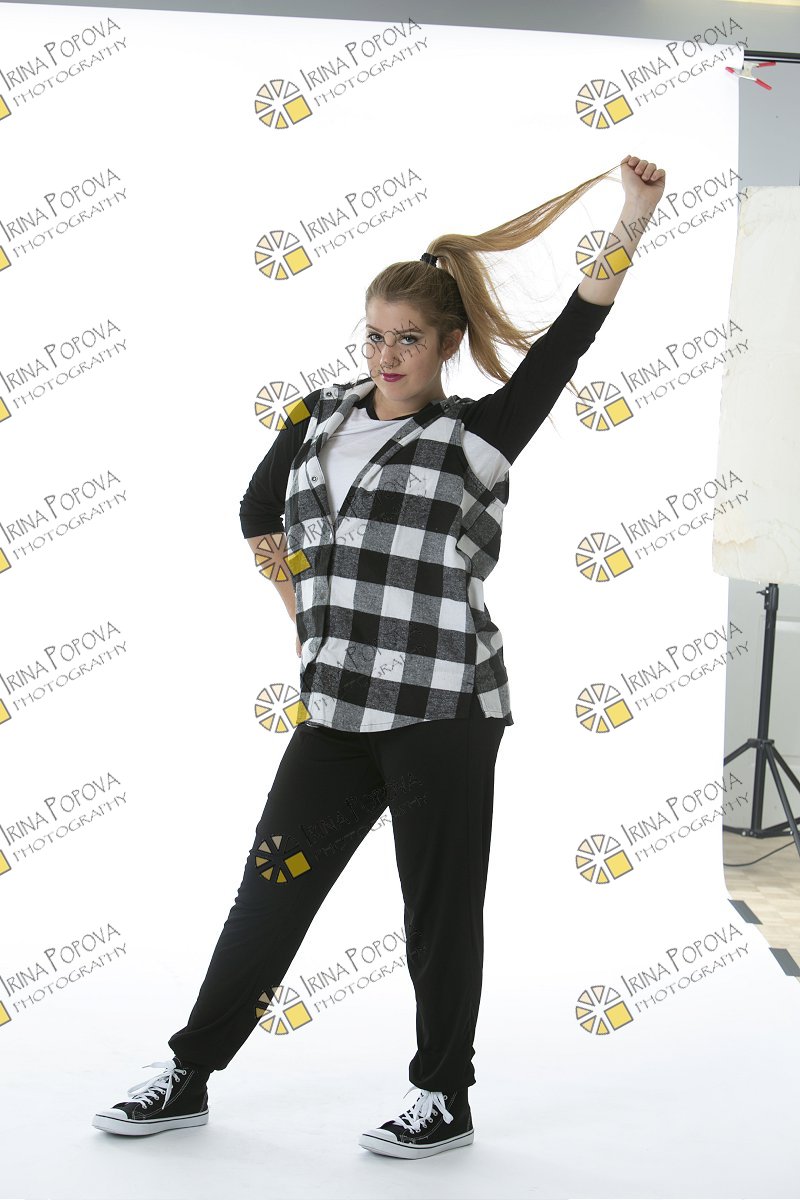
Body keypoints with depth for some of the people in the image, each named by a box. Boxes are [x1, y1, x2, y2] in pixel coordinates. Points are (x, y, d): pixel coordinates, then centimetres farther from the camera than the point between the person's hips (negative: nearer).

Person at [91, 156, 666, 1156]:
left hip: (441, 708, -5)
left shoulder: (475, 436, -4)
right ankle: (188, 1079, 21)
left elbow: (566, 342, -14)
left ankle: (445, 1101, 20)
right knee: (271, 888, 10)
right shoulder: (323, 416, 11)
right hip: (336, 706, 5)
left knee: (440, 907, 4)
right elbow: (257, 513, 26)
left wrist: (632, 220, -21)